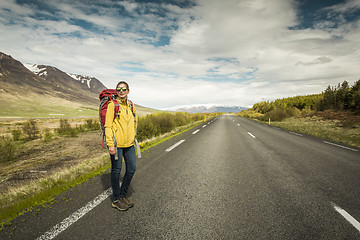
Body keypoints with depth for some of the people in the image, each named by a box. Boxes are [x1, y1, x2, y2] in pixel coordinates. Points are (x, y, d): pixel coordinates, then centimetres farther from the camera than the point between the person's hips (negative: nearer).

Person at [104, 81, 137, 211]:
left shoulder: (130, 105, 12)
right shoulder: (112, 105, -6)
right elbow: (108, 125, -11)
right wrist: (110, 144, -17)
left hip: (129, 143, 6)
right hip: (116, 144, -6)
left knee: (132, 168, 11)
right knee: (116, 170, 6)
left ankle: (123, 194, 30)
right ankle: (116, 199, 22)